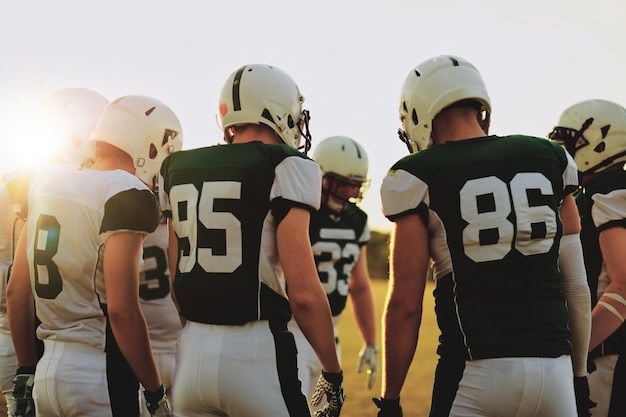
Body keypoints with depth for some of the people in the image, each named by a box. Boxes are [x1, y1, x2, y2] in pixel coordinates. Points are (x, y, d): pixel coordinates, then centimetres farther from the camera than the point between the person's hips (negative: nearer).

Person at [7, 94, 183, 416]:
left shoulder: (46, 183, 9)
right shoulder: (128, 195, -13)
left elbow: (16, 290, 12)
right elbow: (121, 311, -19)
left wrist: (26, 371, 19)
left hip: (47, 368, 7)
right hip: (100, 374, -7)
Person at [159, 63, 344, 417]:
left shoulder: (177, 169, 10)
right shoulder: (284, 167, -8)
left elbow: (174, 282, 12)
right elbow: (303, 292, -13)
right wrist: (333, 374, -2)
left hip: (191, 352, 6)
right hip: (256, 354, -6)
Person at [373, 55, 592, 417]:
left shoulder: (419, 177, -3)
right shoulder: (549, 159, 9)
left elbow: (405, 305, -4)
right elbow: (577, 288, 11)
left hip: (477, 372, -4)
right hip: (555, 369, 4)